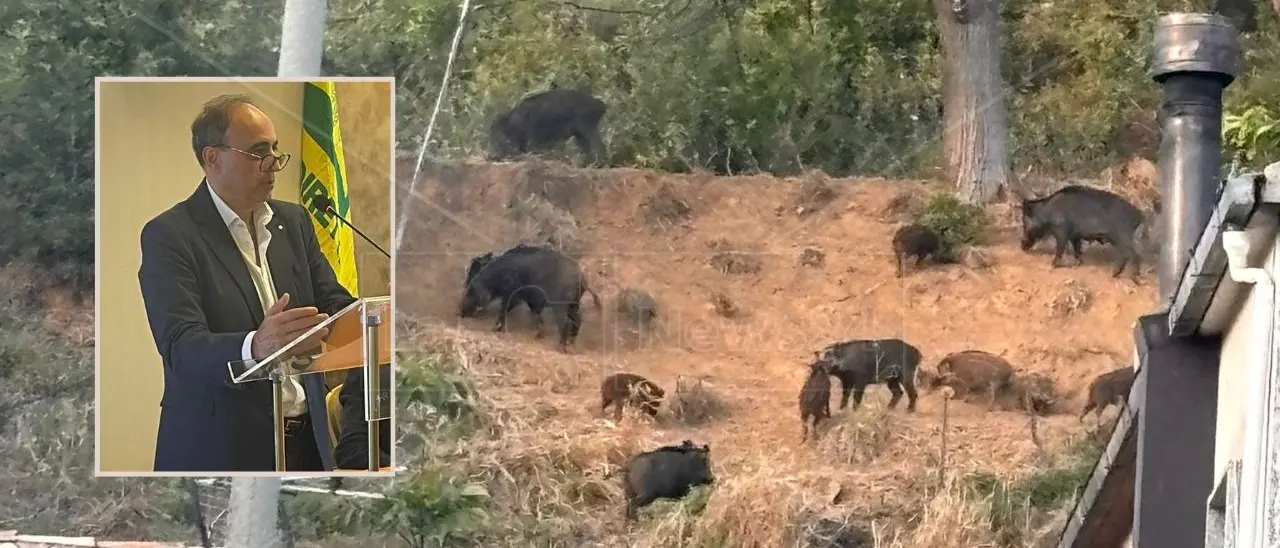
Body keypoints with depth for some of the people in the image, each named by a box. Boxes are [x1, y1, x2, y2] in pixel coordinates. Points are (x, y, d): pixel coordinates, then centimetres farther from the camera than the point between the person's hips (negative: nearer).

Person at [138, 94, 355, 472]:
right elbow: (180, 345, -19)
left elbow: (334, 305, 7)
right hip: (219, 448, -5)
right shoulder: (168, 235, -8)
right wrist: (254, 347, -39)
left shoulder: (293, 221, 11)